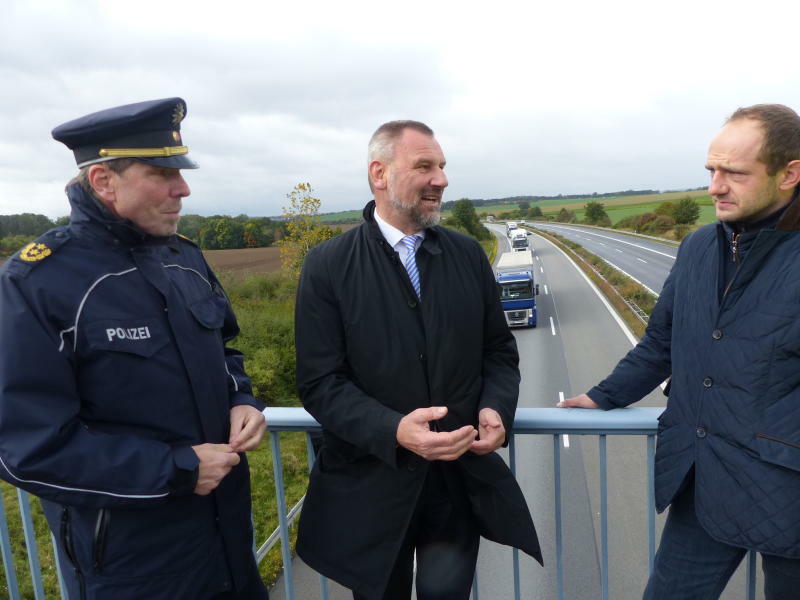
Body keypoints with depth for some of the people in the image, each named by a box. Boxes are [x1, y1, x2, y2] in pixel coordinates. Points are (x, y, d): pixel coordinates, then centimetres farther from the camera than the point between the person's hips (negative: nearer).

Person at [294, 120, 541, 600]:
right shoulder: (327, 266, -9)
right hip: (373, 485, -1)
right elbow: (321, 382, -12)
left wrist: (496, 409, -13)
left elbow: (500, 350, 6)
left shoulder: (469, 255, 2)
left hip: (462, 475, 2)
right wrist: (393, 430, -27)